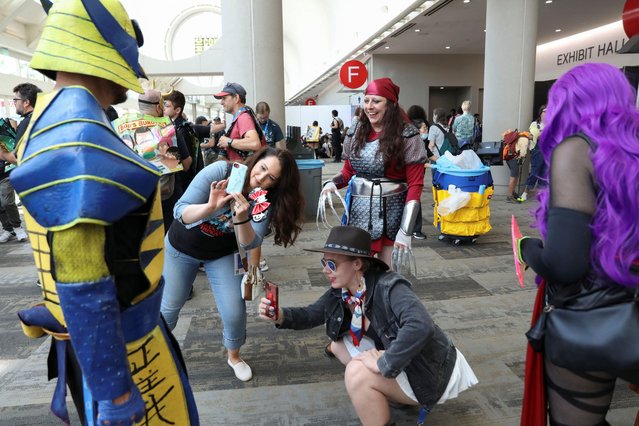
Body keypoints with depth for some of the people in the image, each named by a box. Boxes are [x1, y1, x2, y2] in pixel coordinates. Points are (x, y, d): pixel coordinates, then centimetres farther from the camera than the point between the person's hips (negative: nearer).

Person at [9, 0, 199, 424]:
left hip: (104, 328, 9)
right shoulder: (79, 138, -25)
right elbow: (83, 287, -28)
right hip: (113, 338, -9)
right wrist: (114, 390, -21)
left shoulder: (55, 121, 8)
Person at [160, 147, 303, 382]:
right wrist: (211, 207, -49)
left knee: (235, 313, -6)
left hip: (222, 254, 1)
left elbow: (250, 243, -27)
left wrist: (242, 218, -46)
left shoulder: (267, 200, -20)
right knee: (169, 307, 12)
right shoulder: (220, 171, -28)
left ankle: (234, 356, 27)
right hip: (182, 247, -1)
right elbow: (180, 212, -30)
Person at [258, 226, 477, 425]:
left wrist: (385, 364, -38)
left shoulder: (389, 287, -31)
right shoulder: (341, 292, -6)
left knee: (357, 373, -27)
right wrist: (280, 315, -15)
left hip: (427, 372, -8)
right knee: (338, 345, 4)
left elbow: (420, 327, -46)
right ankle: (391, 394, 14)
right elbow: (311, 314, 4)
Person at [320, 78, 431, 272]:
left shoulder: (407, 135, -9)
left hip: (391, 214, -3)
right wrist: (331, 184, -5)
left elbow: (415, 185, -10)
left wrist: (406, 231, -16)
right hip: (357, 212, 4)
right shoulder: (355, 134, 5)